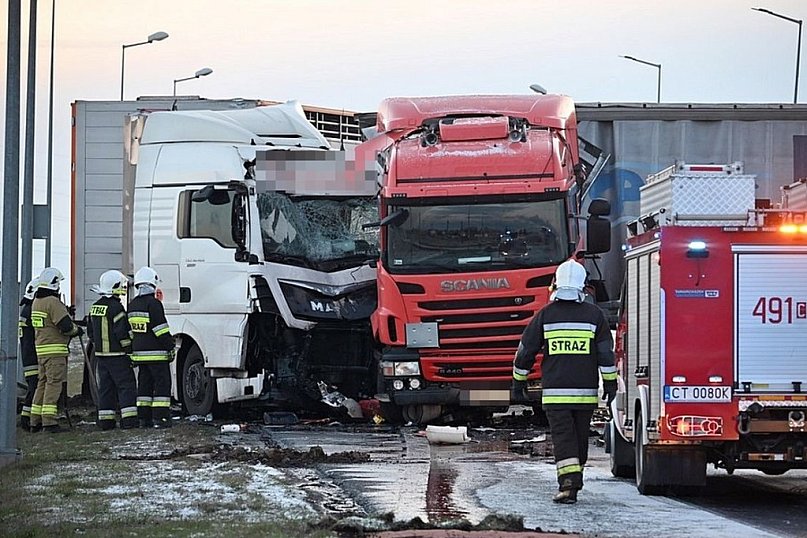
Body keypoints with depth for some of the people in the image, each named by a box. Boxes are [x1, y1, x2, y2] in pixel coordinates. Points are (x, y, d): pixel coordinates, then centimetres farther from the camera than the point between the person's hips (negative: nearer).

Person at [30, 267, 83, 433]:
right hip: (55, 350, -9)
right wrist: (77, 330, 1)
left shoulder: (37, 302, 15)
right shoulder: (53, 302, -15)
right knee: (54, 383, -8)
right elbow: (65, 326, -19)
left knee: (43, 383, 13)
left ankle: (35, 421, 14)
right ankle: (49, 421, -12)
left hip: (41, 348, 9)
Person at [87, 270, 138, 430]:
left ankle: (105, 420, 9)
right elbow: (122, 332, -19)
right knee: (126, 386, -5)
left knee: (105, 387, 10)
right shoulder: (116, 307, -15)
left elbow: (90, 331, 19)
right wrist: (129, 349, -10)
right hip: (117, 355, -8)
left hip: (100, 354, 8)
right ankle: (129, 419, -12)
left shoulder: (95, 307, 12)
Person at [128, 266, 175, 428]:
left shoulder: (132, 305, 12)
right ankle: (160, 418, -9)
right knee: (162, 383, -4)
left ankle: (144, 418, 11)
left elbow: (130, 330, 17)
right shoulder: (153, 304, -13)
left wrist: (133, 348, 23)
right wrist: (170, 347, -10)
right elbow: (161, 329, -16)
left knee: (144, 384, 12)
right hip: (156, 353, -8)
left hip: (139, 353, 8)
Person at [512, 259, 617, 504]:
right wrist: (610, 383, 6)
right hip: (586, 391, 1)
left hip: (554, 392, -1)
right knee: (580, 437, 14)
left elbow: (525, 351, 5)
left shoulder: (545, 315, 1)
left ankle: (568, 483, -21)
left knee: (562, 437, -5)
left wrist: (518, 382, 16)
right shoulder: (594, 314, 1)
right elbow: (606, 353, 0)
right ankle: (574, 483, 24)